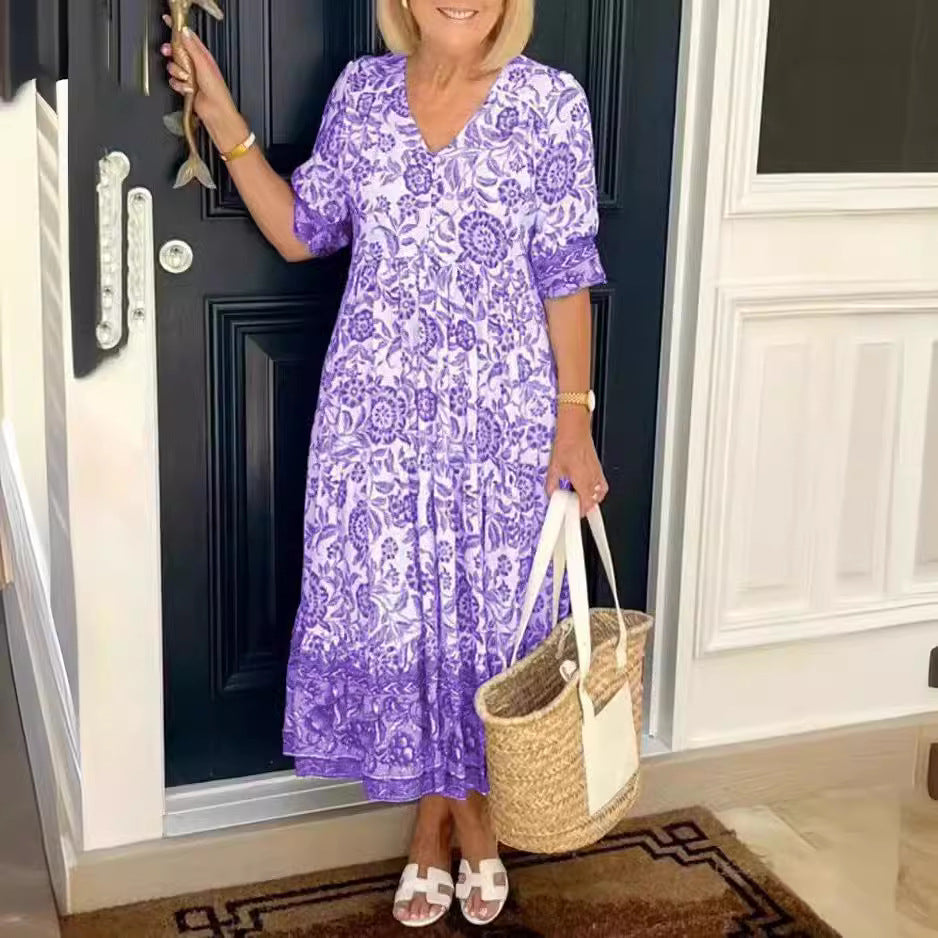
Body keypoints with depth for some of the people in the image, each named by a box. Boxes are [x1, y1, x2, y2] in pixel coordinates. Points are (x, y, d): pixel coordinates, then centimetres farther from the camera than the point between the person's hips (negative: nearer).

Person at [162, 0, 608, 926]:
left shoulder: (549, 100, -5)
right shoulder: (361, 90, 4)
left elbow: (565, 276, -4)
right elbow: (299, 233, 9)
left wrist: (573, 418, -7)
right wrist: (224, 121, 2)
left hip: (500, 414, -2)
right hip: (377, 407, 2)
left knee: (485, 604, 8)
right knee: (390, 604, 7)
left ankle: (464, 804, 32)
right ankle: (442, 810, 27)